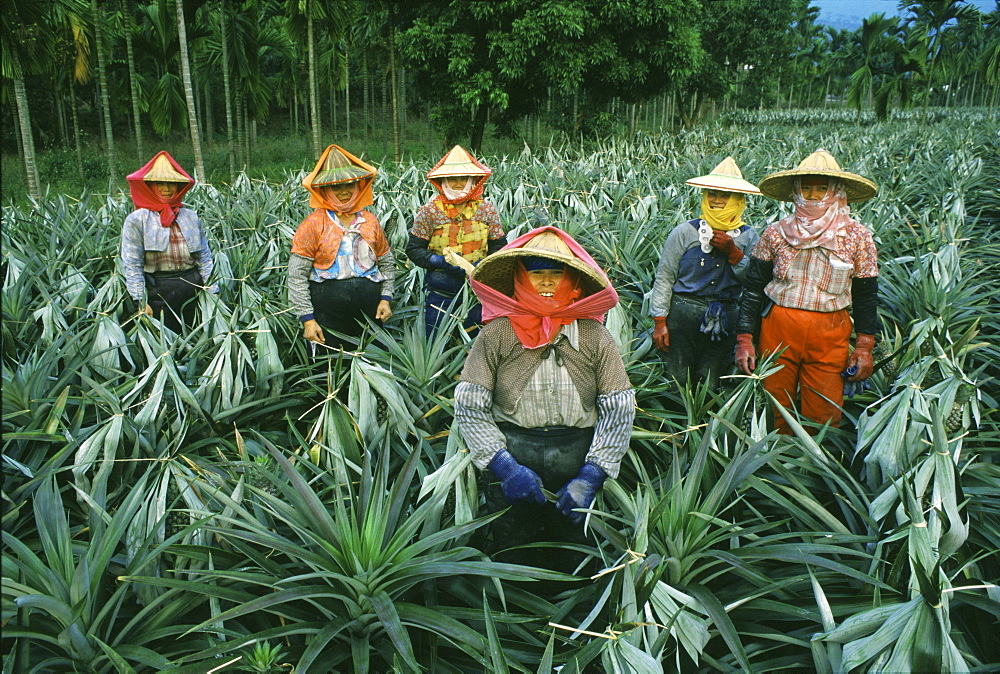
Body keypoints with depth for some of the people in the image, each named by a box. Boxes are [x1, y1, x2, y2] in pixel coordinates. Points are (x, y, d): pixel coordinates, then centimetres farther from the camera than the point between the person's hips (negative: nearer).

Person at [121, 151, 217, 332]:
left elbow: (205, 259, 9)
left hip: (193, 288, 3)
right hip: (158, 290, -3)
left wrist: (213, 292, 2)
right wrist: (140, 301, -12)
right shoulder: (136, 220, -1)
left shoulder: (192, 217, 10)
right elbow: (132, 264, -6)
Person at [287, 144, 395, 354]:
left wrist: (385, 298, 3)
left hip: (370, 311, 3)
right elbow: (297, 275, -6)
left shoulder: (370, 222, 8)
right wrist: (307, 319, -11)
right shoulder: (314, 224, -3)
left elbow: (387, 263, 17)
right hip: (328, 312, -3)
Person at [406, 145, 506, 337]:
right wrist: (440, 261, -18)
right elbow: (413, 249, -1)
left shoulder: (486, 209, 1)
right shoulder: (430, 211, -4)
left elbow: (499, 247, 7)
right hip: (440, 293, -2)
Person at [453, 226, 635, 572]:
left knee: (569, 562, 14)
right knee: (511, 560, 9)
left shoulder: (595, 338, 0)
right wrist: (504, 466, -15)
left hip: (578, 457, 1)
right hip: (512, 453, -1)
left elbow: (619, 409, -1)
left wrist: (591, 477, -10)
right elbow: (468, 406, -5)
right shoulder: (496, 335, -3)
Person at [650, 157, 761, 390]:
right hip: (683, 315, -2)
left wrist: (733, 252, -12)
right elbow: (664, 277, -3)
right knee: (676, 384, 1)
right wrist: (660, 322, -7)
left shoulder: (748, 237, 5)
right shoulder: (685, 232, -3)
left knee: (710, 388, 10)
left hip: (724, 322, 3)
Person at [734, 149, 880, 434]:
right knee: (774, 414, 7)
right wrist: (744, 340, -1)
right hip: (777, 330, 0)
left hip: (830, 338, 0)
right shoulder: (776, 233, 2)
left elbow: (866, 296, 8)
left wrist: (864, 347, 2)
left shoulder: (857, 237, 3)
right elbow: (753, 289, 5)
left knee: (823, 419, 3)